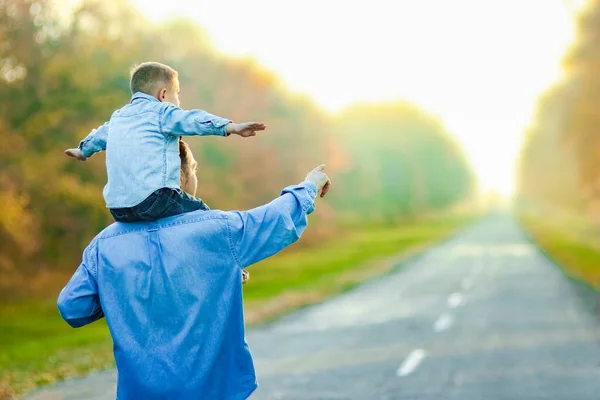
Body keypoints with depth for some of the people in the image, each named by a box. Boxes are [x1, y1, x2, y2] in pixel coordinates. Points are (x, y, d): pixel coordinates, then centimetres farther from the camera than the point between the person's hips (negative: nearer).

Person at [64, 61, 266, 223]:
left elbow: (99, 135, 44)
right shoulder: (161, 113, 1)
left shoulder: (117, 117, 25)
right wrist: (231, 127, -24)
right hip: (151, 200, -8)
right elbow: (193, 120, -15)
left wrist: (83, 150, 64)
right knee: (201, 212, -1)